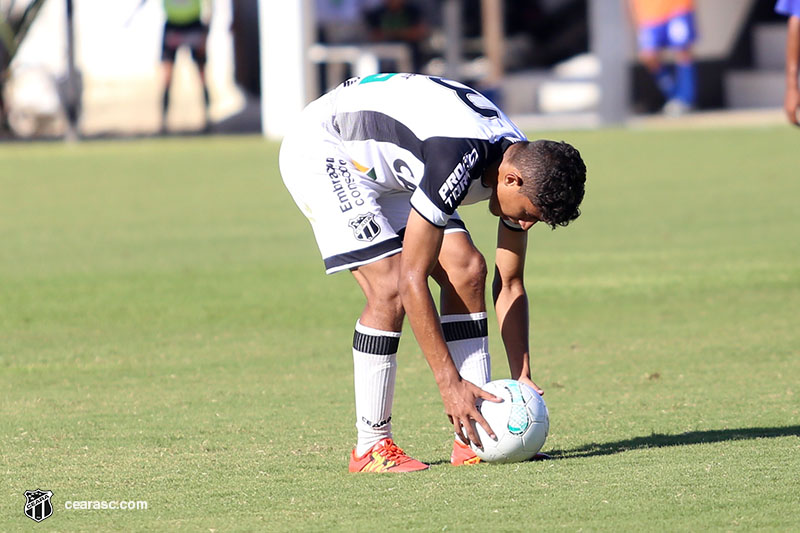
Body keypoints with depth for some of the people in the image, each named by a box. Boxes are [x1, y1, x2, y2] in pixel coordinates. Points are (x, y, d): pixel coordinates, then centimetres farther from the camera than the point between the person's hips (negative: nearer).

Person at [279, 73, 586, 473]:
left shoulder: (524, 168, -10)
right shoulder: (455, 159, -37)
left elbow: (510, 285, 1)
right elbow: (412, 281, -33)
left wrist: (522, 379, -6)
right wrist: (449, 383, -31)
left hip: (386, 167, 9)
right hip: (322, 150, -9)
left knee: (467, 271, -4)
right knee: (390, 288, -22)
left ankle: (473, 439, -1)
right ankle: (370, 447, -11)